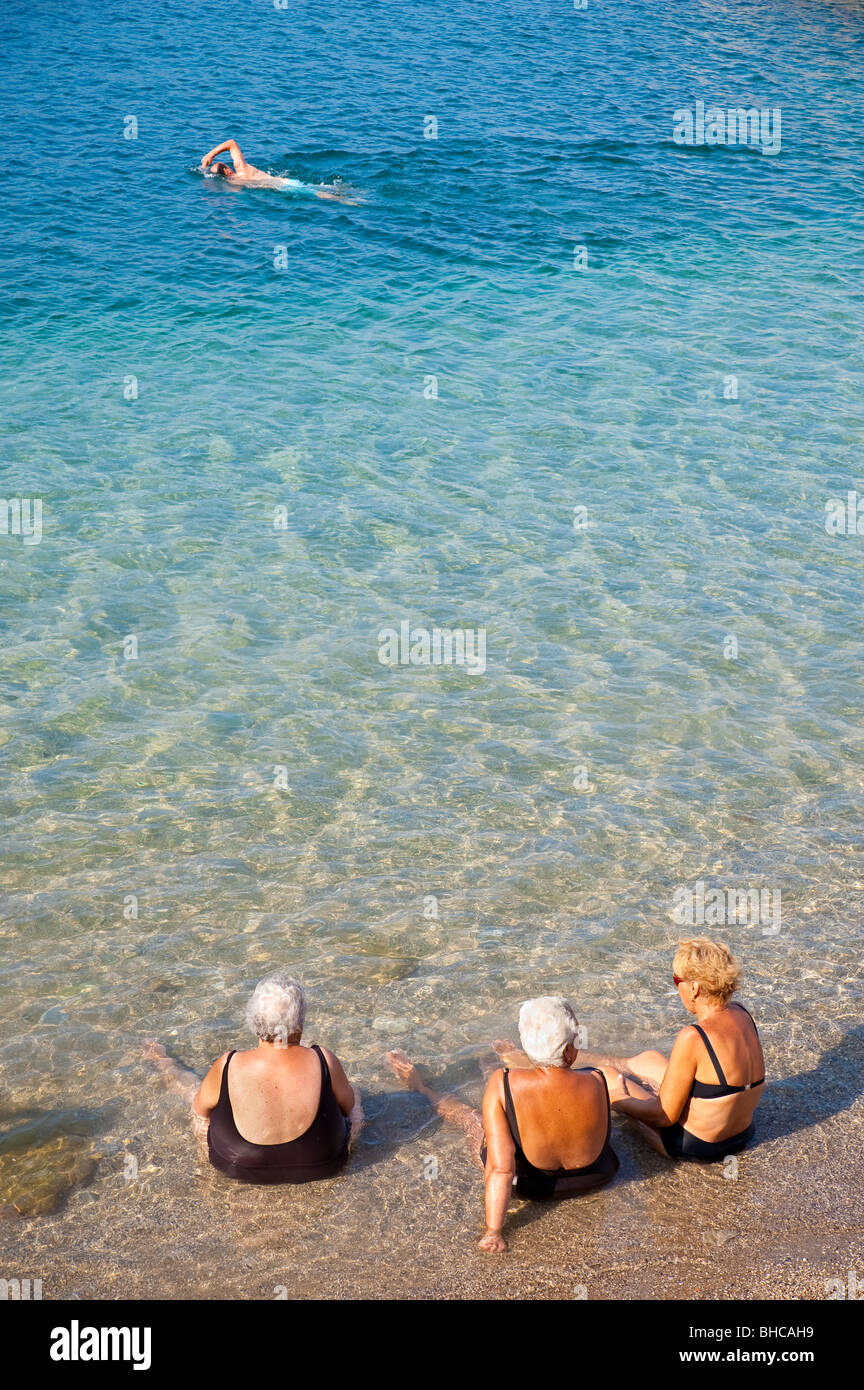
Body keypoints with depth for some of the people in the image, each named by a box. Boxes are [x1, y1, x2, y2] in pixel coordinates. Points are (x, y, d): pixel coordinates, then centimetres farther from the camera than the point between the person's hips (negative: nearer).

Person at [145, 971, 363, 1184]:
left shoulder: (227, 1067, -27)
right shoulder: (324, 1062, -27)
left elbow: (200, 1109, -6)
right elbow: (347, 1105, -7)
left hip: (238, 1167, 0)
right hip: (322, 1167, 0)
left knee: (196, 1090, 27)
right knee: (354, 1092, 29)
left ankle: (164, 1063, 56)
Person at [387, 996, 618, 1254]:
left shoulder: (502, 1086, -33)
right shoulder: (596, 1082, -27)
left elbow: (500, 1169, -31)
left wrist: (493, 1232, -22)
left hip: (528, 1183, -3)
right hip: (594, 1178, 3)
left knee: (470, 1119, 26)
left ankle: (421, 1089, 58)